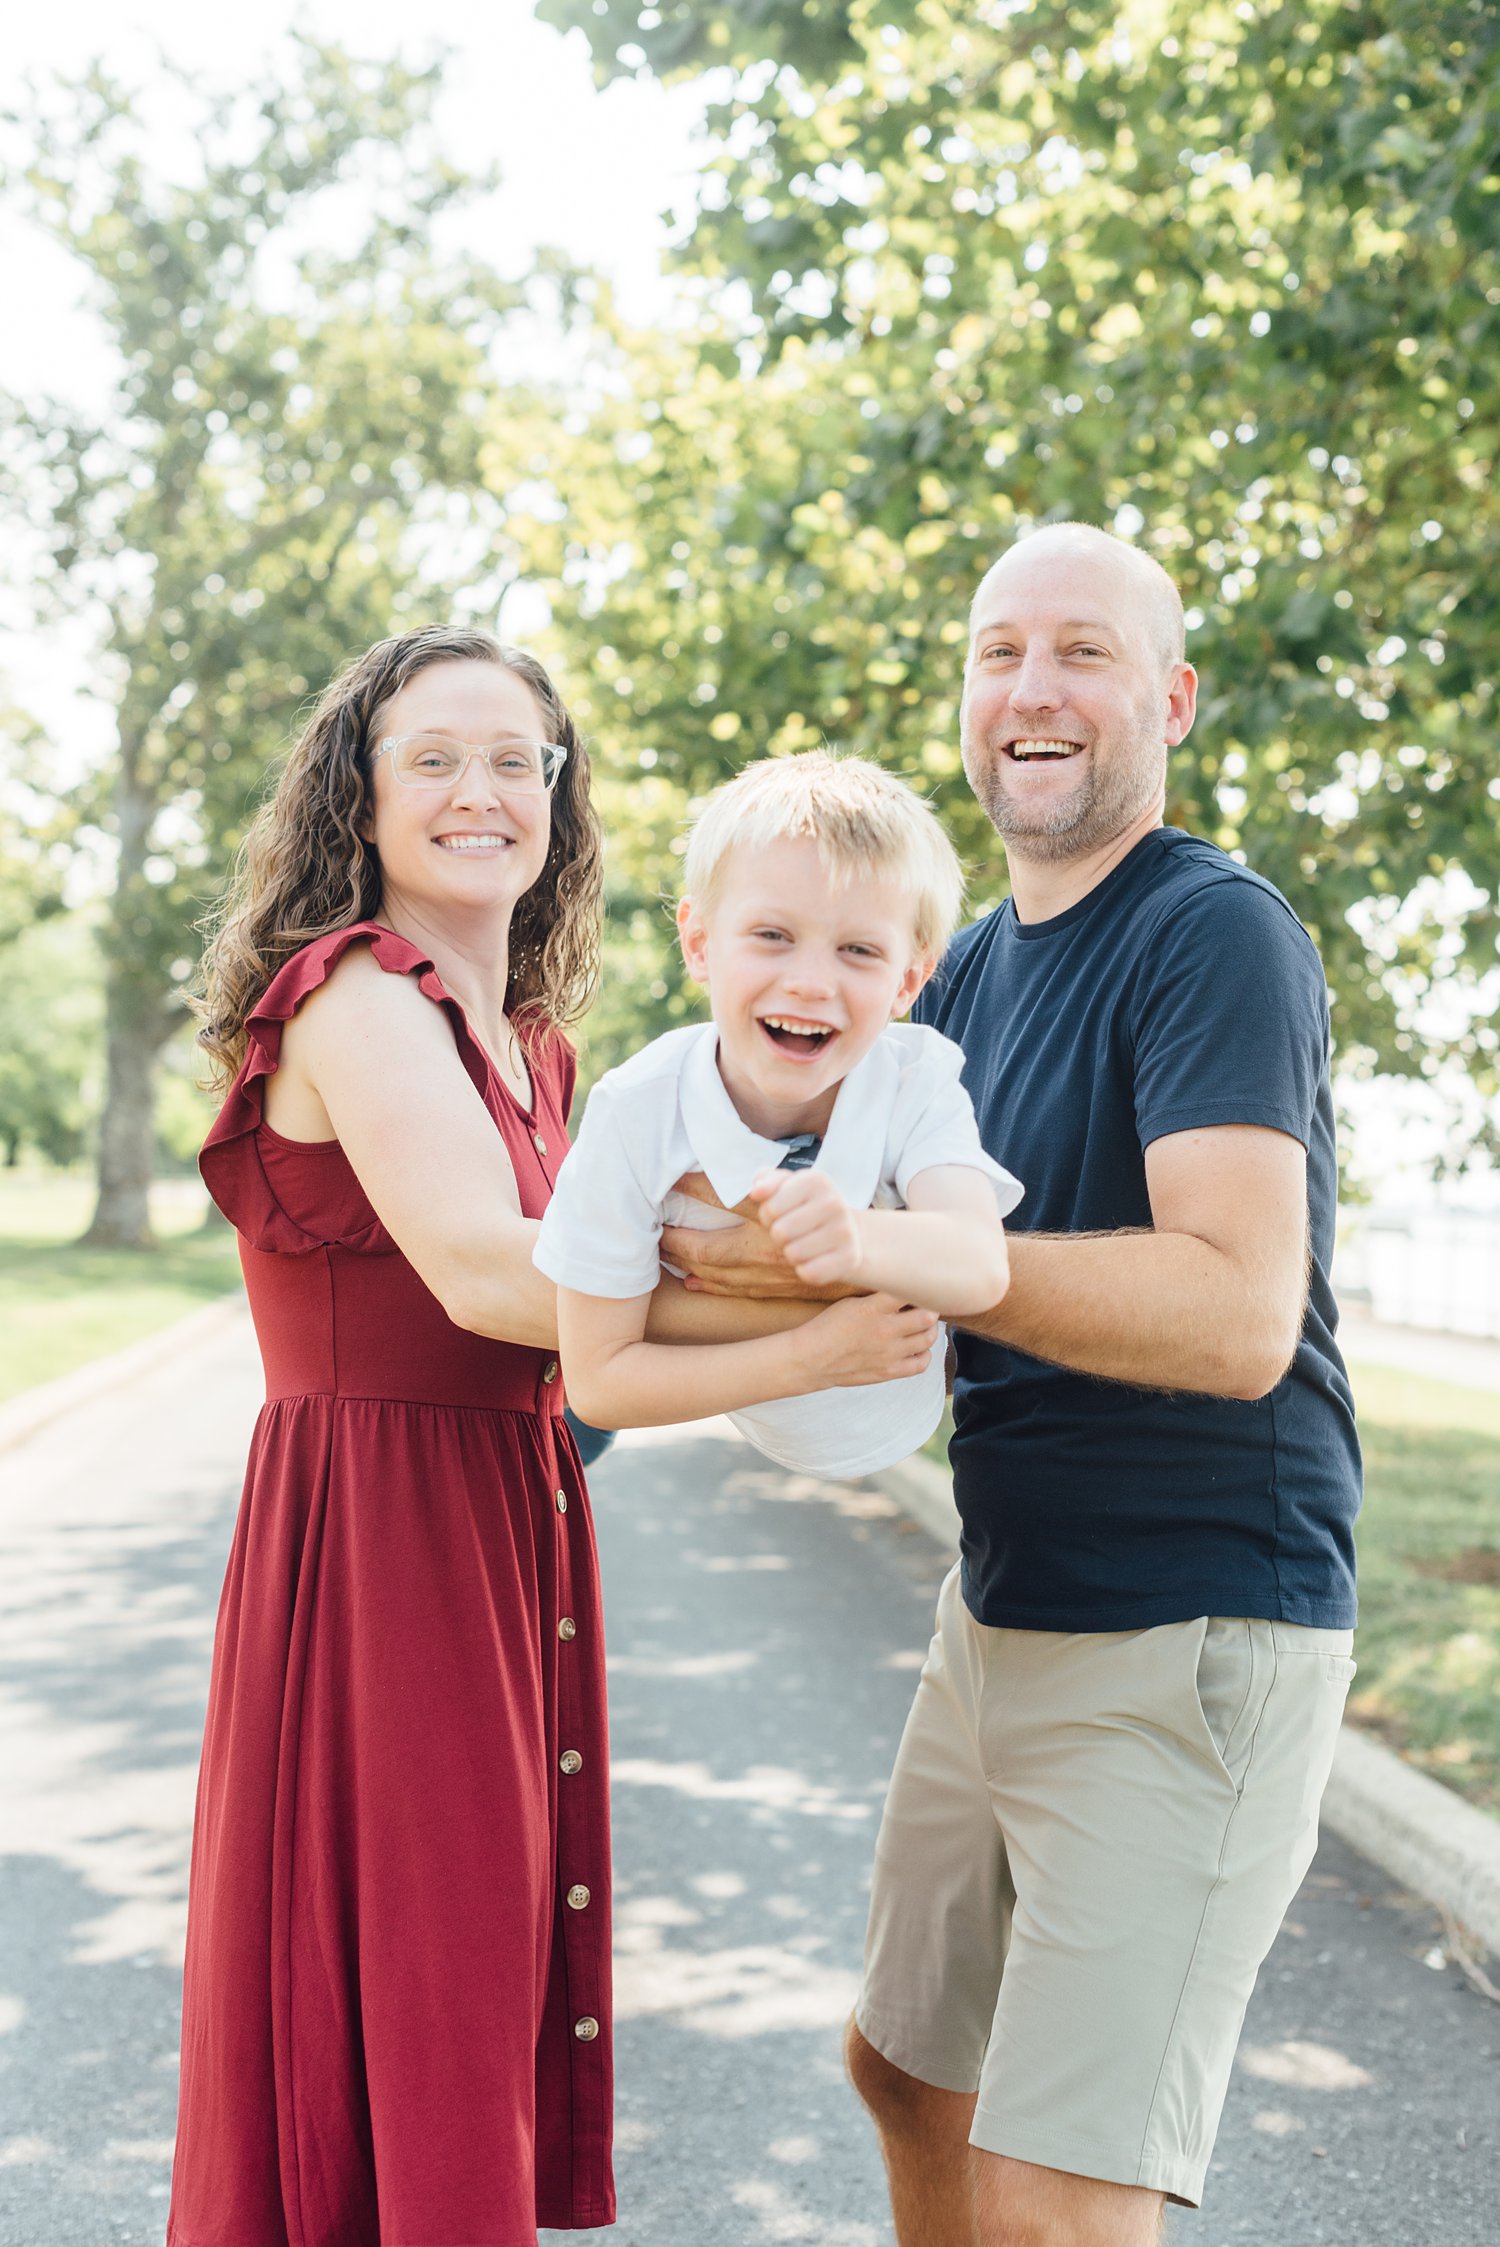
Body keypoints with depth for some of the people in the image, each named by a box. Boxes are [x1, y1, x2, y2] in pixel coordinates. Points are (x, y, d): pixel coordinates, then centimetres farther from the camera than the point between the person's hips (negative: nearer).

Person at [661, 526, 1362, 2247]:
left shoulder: (1218, 935, -16)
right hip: (1003, 1615, 9)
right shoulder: (970, 971, 11)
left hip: (1192, 1636, -9)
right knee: (908, 2073, 22)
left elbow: (1238, 1315, -28)